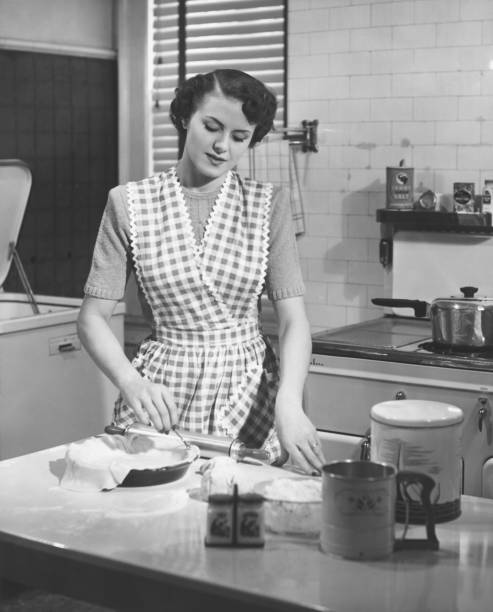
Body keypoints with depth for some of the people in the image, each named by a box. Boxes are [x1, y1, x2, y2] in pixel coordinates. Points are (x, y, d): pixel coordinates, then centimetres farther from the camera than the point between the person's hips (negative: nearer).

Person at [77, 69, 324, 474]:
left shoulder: (268, 205, 0)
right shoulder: (130, 204, -2)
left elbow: (294, 320, -6)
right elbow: (93, 317, -2)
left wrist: (290, 402, -24)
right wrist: (131, 382, -21)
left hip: (251, 395, 1)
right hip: (164, 395, 0)